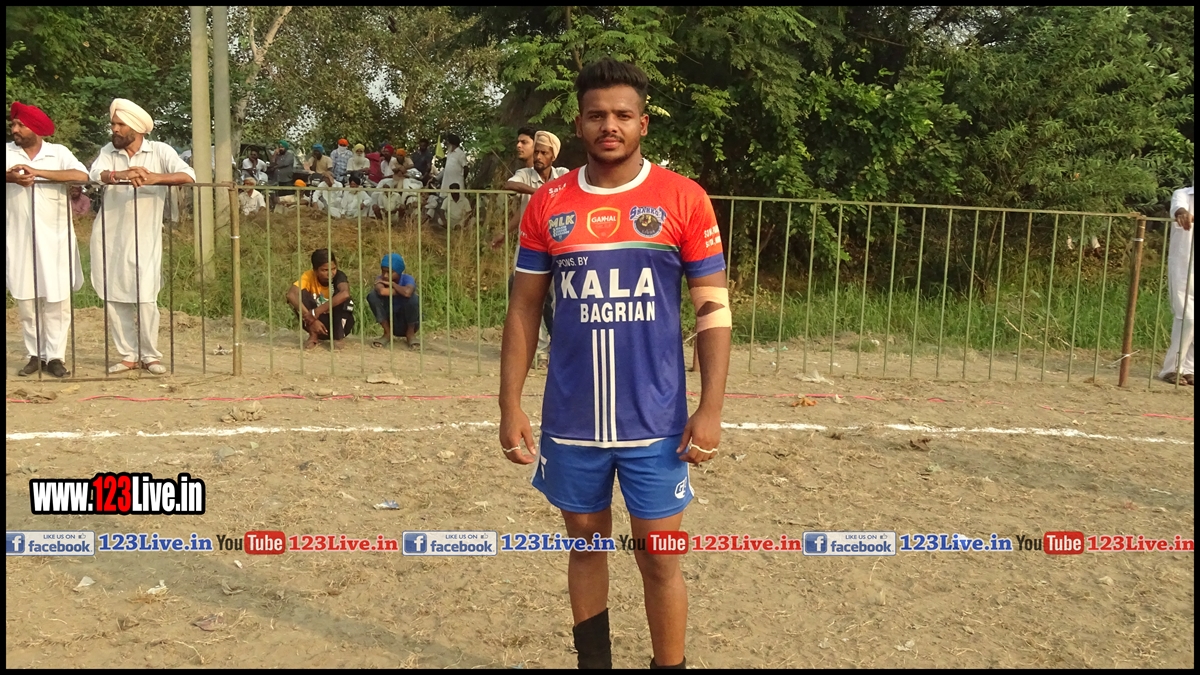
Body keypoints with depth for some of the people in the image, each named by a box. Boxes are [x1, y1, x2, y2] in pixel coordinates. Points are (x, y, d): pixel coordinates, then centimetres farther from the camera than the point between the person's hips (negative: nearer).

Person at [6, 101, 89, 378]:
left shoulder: (58, 152, 2)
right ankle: (35, 355, 12)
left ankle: (54, 356, 3)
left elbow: (81, 175, -16)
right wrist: (10, 176, -27)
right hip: (20, 237, 2)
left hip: (54, 236, -2)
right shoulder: (7, 152, 7)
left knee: (57, 298, -2)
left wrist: (38, 172, -19)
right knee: (25, 298, 4)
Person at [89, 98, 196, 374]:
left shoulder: (160, 151, -1)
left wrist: (154, 177, -30)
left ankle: (150, 355, 7)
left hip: (144, 238, -3)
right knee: (113, 297, 6)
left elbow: (188, 176, -16)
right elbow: (96, 173, -13)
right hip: (110, 237, 4)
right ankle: (128, 355, 16)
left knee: (145, 298, -8)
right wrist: (122, 174, -33)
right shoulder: (108, 151, 7)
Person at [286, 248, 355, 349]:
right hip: (318, 323, 2)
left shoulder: (339, 275, -20)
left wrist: (315, 312, -45)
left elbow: (345, 293, -44)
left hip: (340, 323, -1)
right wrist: (311, 318, -41)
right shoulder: (309, 276, -15)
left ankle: (339, 336, -15)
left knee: (340, 296, -28)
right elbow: (291, 295, -33)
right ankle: (313, 335, -15)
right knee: (301, 294, -20)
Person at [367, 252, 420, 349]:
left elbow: (407, 293, -43)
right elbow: (381, 291, -37)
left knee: (412, 297, -30)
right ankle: (387, 333, -3)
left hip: (408, 323, -2)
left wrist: (392, 284, -25)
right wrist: (401, 291, -25)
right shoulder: (381, 279, -12)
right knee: (372, 295, -19)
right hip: (391, 322, 2)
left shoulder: (407, 279, -18)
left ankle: (410, 334, -5)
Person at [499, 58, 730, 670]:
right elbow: (523, 311, 6)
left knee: (659, 560, 7)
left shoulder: (683, 199, -4)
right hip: (570, 420, 3)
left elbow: (713, 309, -3)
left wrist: (710, 410, -9)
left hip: (655, 421, -2)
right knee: (586, 545, 16)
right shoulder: (547, 205, 2)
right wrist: (510, 406, 0)